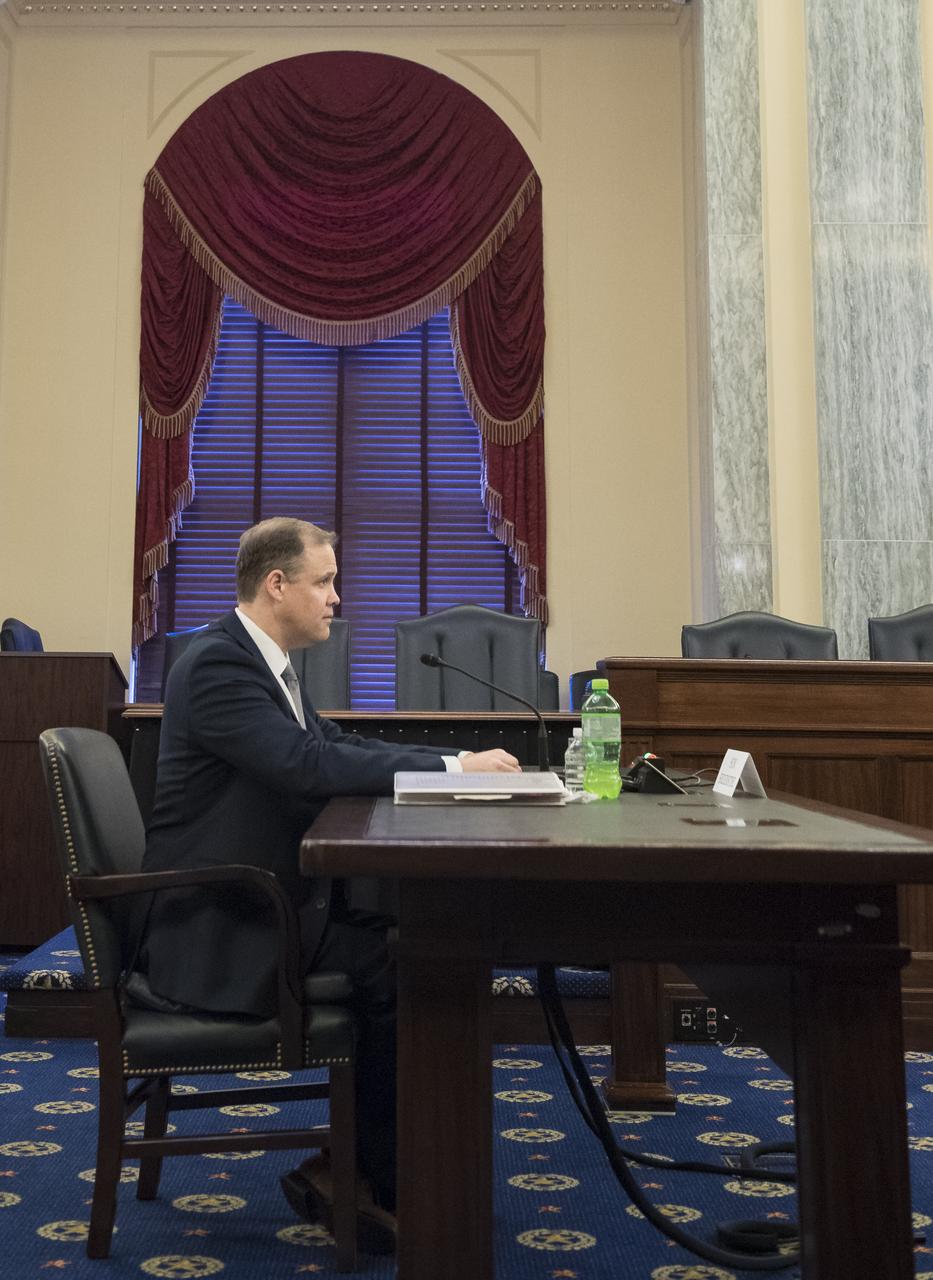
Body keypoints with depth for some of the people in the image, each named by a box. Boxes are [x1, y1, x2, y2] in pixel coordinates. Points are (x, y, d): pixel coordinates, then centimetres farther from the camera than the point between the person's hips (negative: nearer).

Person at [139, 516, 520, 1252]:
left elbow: (341, 744, 14)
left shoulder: (261, 663, 13)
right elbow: (307, 765, -29)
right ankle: (376, 1186, 1)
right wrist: (451, 767, -21)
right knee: (395, 969, -18)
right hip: (215, 932, -9)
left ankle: (346, 1170, 6)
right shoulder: (217, 664, -18)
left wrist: (458, 764, 1)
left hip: (259, 908, 10)